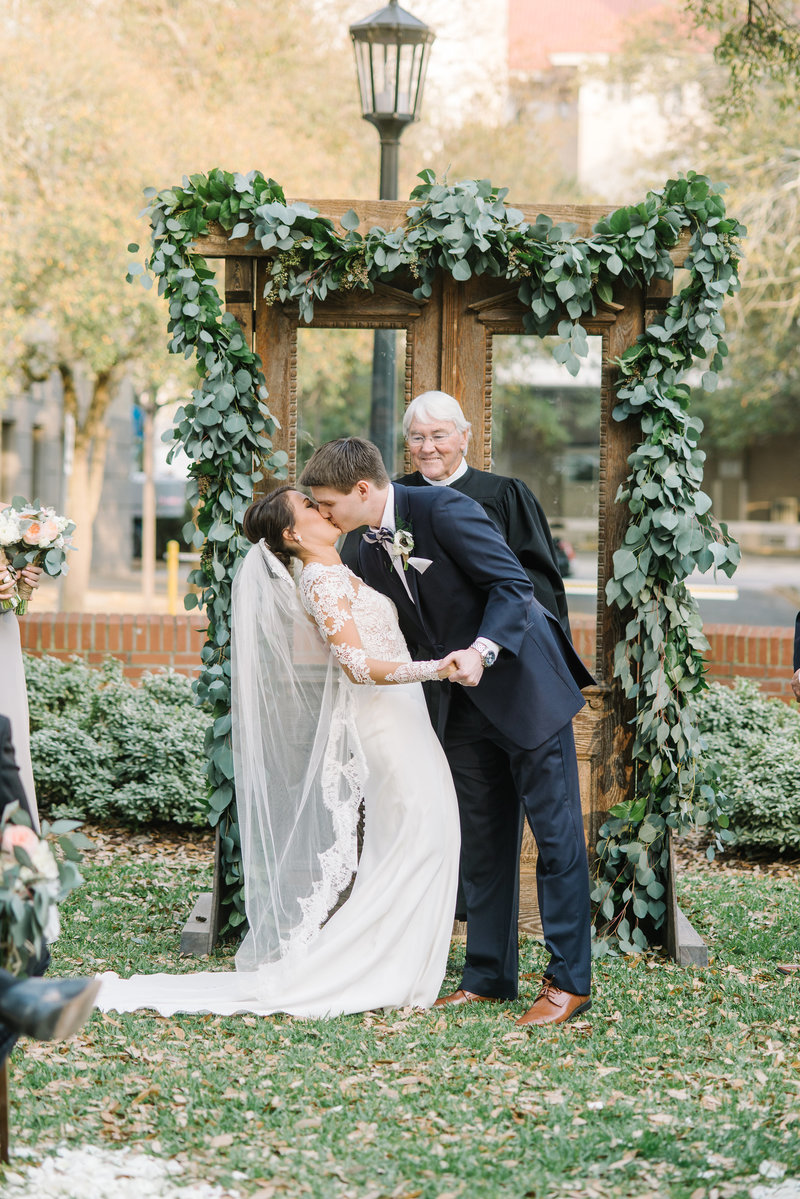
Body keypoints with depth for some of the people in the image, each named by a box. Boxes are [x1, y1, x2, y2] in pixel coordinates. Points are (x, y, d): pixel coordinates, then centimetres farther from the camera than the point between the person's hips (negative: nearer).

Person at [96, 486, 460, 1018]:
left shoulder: (340, 573, 15)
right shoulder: (323, 580, -14)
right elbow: (357, 665, -22)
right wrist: (435, 669, -31)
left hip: (402, 717, 10)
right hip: (386, 724, -10)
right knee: (419, 835, -12)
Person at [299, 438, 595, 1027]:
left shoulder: (444, 510, -19)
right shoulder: (368, 552, 4)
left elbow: (513, 584, -22)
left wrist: (482, 651, -34)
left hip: (524, 684, -8)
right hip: (468, 703, 8)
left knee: (556, 832, -3)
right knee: (481, 840, 11)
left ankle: (569, 980, 1)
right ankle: (489, 974, 18)